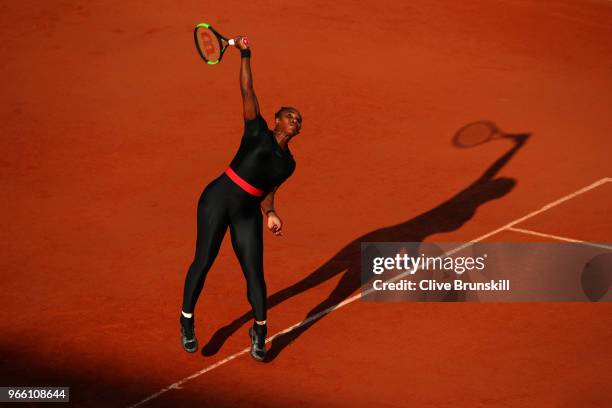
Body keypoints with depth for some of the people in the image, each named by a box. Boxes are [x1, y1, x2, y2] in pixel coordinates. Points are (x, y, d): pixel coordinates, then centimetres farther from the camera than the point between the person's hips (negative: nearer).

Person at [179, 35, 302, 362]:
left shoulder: (288, 164, 14)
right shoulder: (258, 130, 2)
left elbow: (269, 189, 17)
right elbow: (247, 90, -4)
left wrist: (270, 212, -2)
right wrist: (244, 54, -12)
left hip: (248, 214, 4)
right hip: (218, 199, -4)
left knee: (254, 273, -2)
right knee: (203, 261, -3)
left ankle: (259, 331, 14)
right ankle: (187, 320, 14)